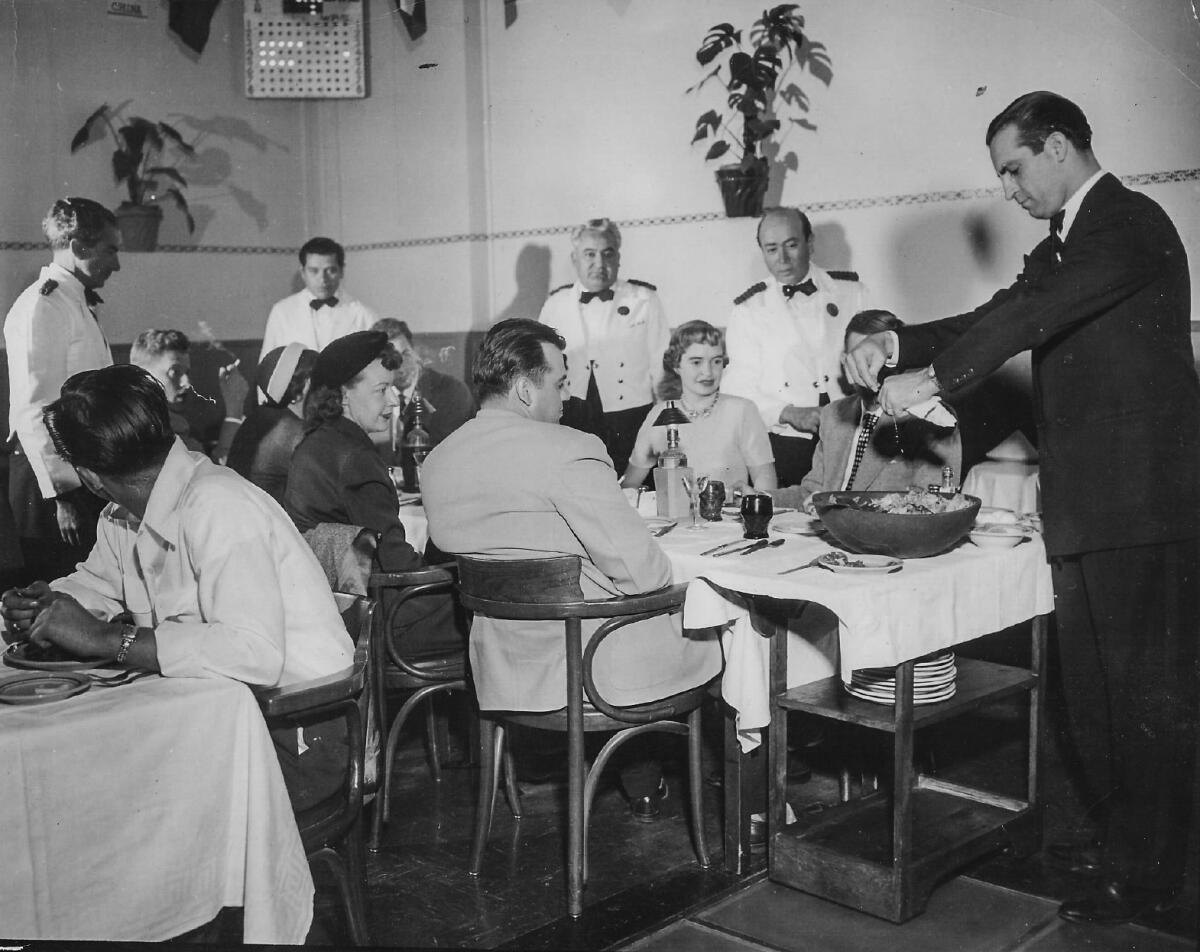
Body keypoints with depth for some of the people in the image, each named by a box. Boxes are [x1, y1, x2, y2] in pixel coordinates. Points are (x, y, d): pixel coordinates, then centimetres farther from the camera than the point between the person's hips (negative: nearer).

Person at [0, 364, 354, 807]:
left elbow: (256, 653, -34)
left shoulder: (217, 507, -23)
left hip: (296, 737, -8)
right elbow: (94, 583, 24)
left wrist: (103, 638, -29)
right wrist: (37, 606, 0)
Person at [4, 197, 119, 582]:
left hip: (85, 474, 9)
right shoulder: (41, 307, -14)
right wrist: (62, 492, -22)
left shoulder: (78, 305, 16)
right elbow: (35, 409, -20)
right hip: (53, 476, -9)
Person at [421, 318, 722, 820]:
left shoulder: (437, 460, 1)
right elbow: (641, 571, -21)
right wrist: (668, 574, 0)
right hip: (590, 670, -7)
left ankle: (639, 784, 39)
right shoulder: (570, 451, -22)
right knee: (714, 632, 20)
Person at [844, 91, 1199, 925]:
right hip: (1086, 510, 9)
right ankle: (1123, 846, 29)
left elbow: (1034, 316, -23)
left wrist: (932, 378, -20)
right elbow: (995, 320, 12)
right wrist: (898, 344, -3)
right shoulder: (1063, 245, 17)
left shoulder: (1131, 224, -12)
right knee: (1094, 693, 15)